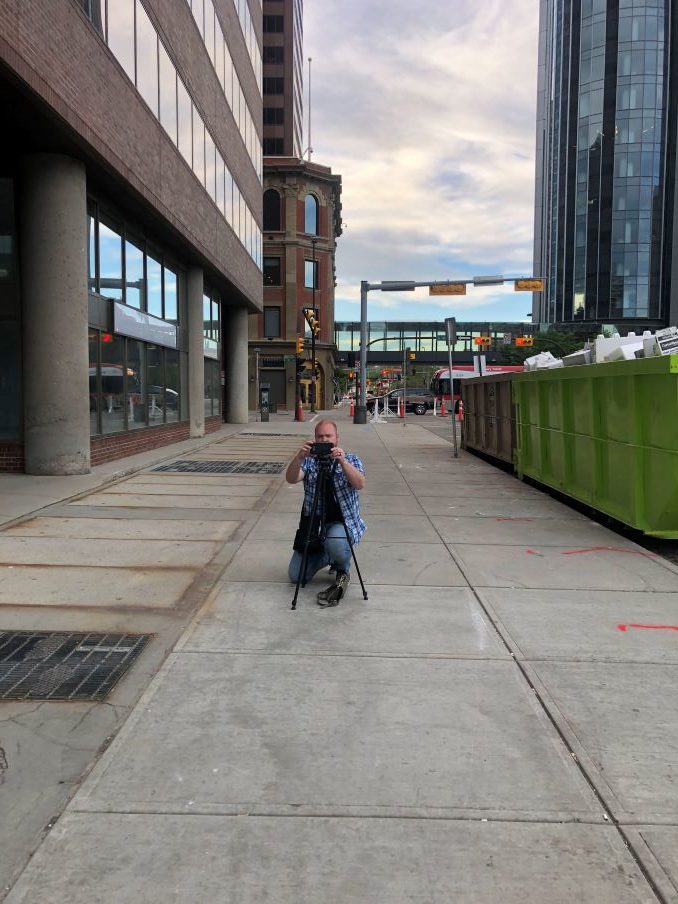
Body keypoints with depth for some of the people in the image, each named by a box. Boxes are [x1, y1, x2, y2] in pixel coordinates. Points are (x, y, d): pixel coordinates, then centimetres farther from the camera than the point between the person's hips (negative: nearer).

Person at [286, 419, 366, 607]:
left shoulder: (351, 459, 1)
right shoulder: (309, 461, 4)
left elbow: (359, 484, -19)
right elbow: (291, 479, -14)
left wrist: (342, 461, -32)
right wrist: (299, 457, -32)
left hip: (343, 522, -3)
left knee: (335, 542, -39)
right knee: (296, 576, -3)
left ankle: (343, 572, -6)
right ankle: (328, 556, 24)